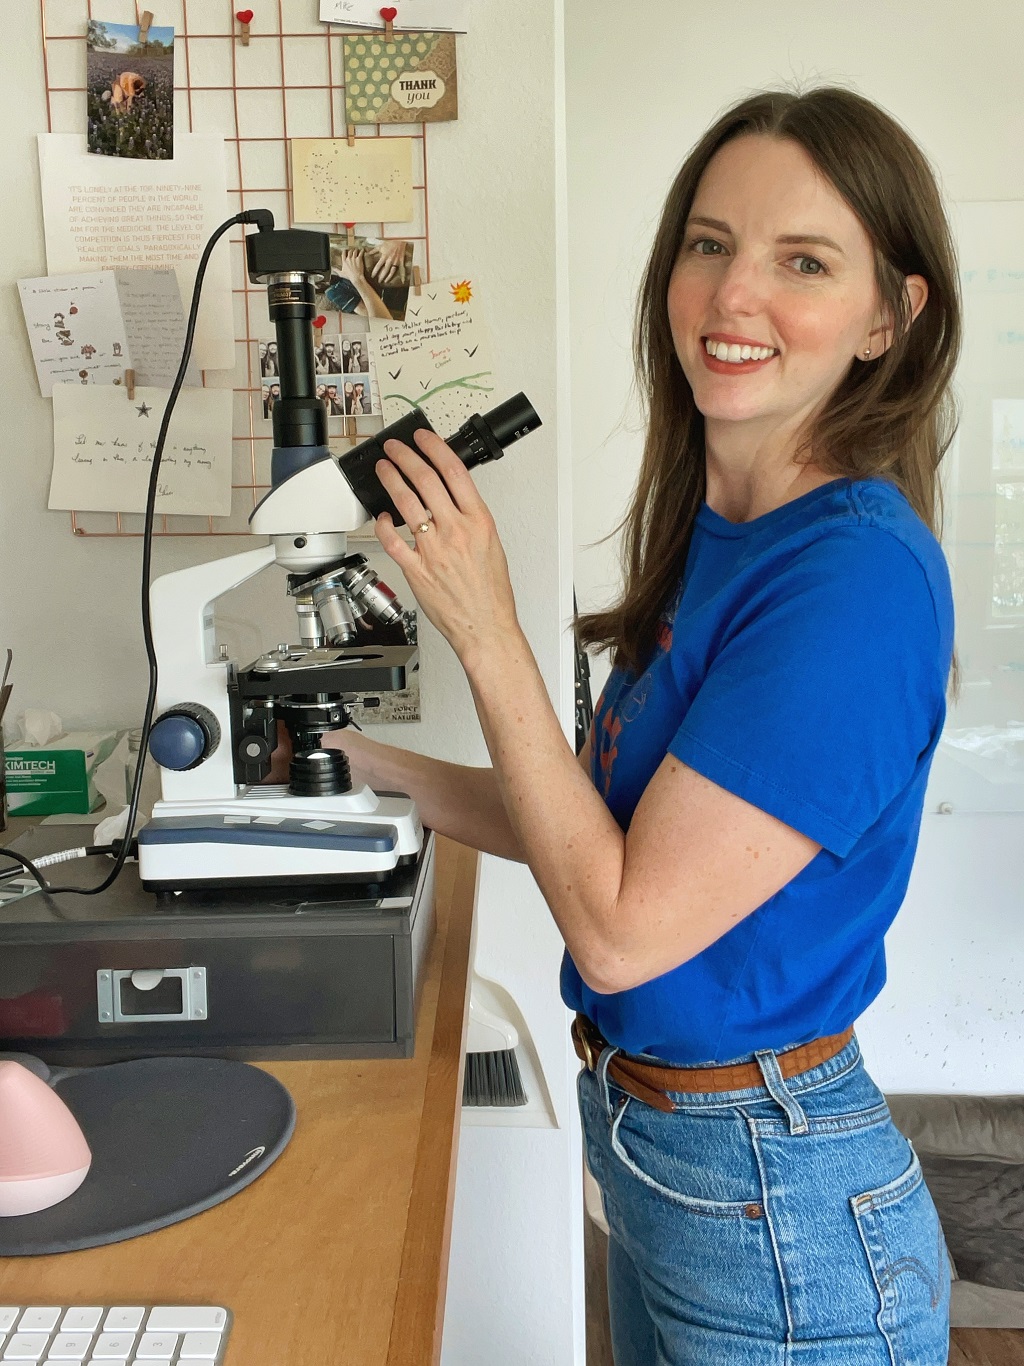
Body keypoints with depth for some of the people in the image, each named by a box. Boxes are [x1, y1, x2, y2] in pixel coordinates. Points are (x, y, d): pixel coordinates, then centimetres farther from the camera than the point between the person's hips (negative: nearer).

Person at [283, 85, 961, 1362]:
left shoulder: (858, 575, -26)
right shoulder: (712, 534, 0)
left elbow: (623, 927, -24)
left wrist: (486, 634, -21)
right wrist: (376, 767, 6)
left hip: (774, 1199, -8)